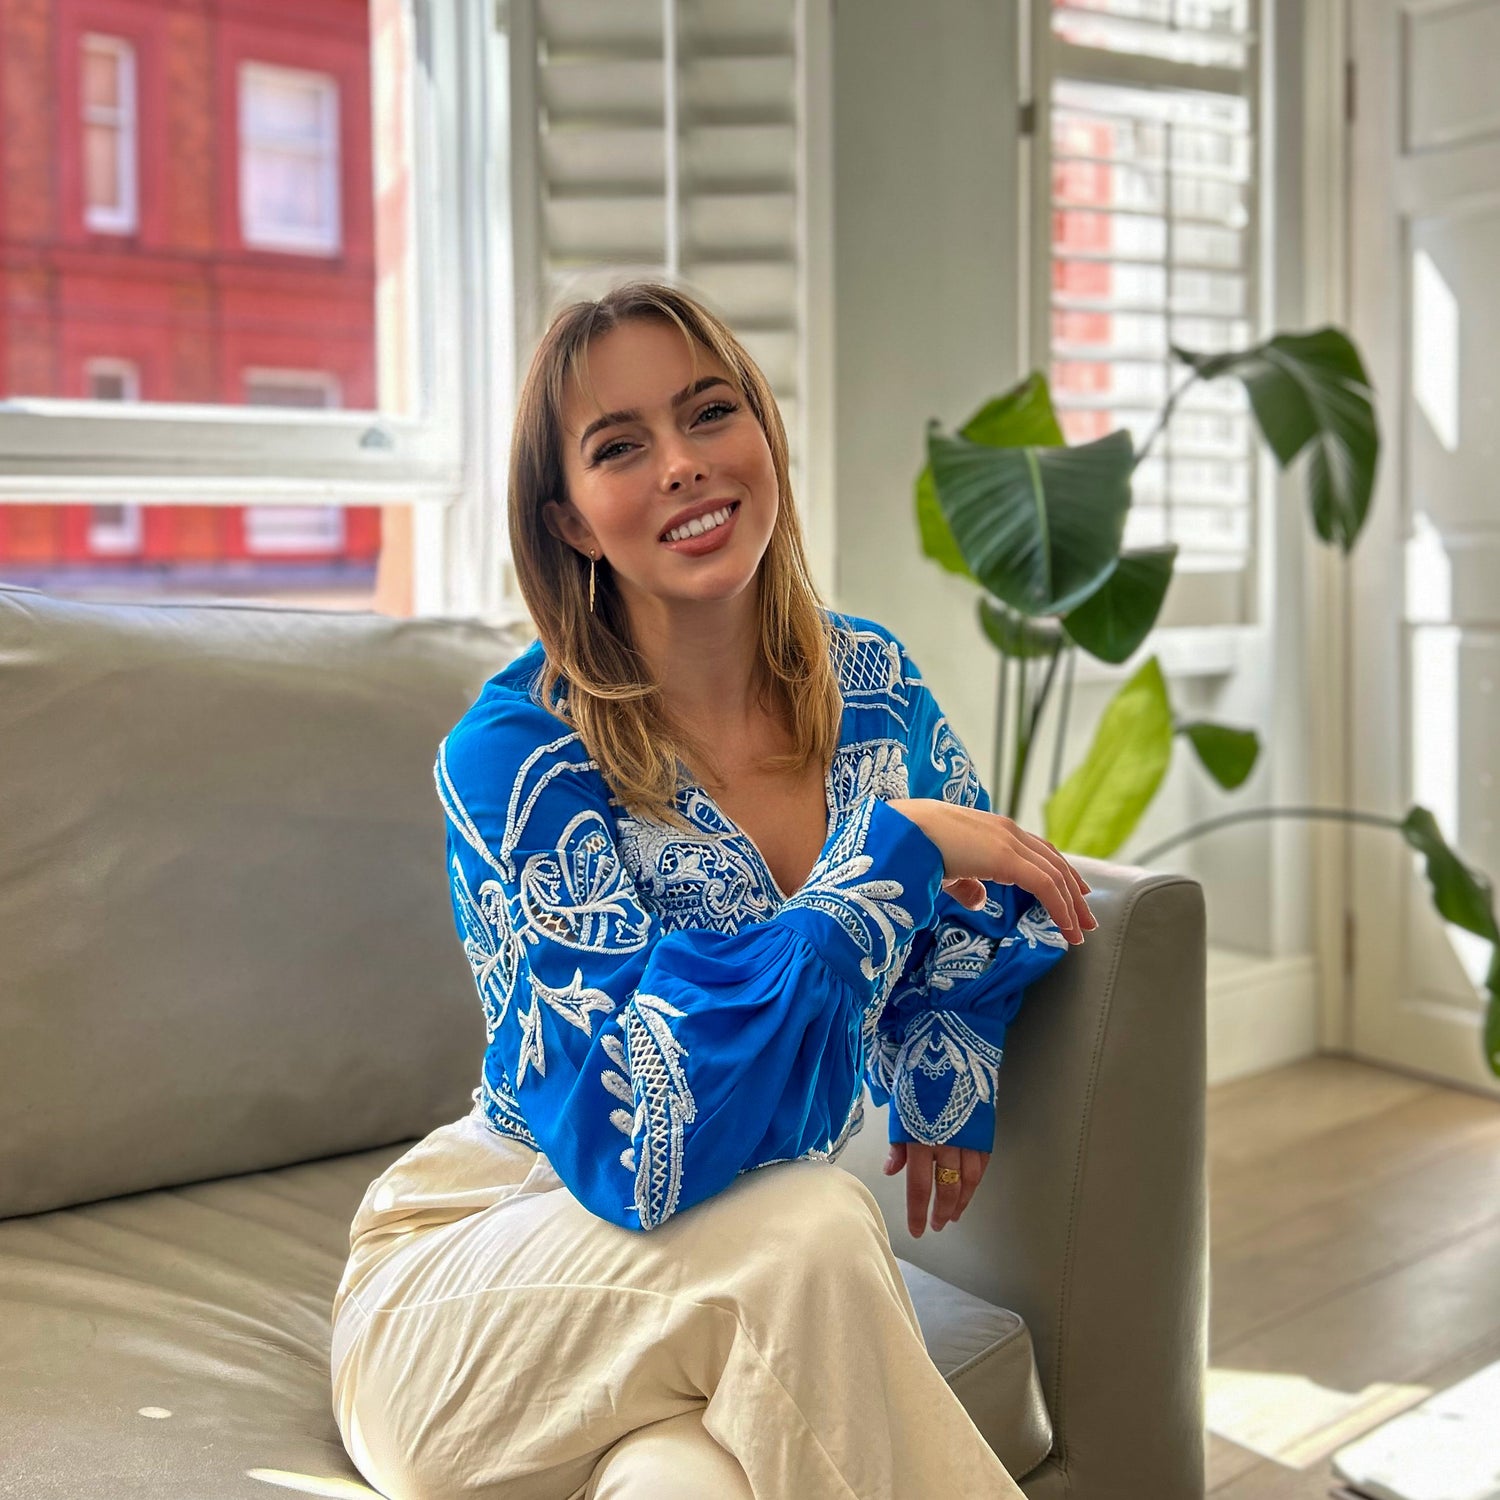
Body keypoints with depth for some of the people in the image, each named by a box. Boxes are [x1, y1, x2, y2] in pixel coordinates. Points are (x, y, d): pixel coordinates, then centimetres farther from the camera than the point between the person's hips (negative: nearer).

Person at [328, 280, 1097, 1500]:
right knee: (813, 1227, -31)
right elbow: (644, 1136, -29)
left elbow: (982, 913, 18)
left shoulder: (872, 685, -3)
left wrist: (951, 1087, 3)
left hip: (748, 1298, 3)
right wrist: (893, 851, -25)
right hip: (469, 1285, -3)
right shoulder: (512, 756, -19)